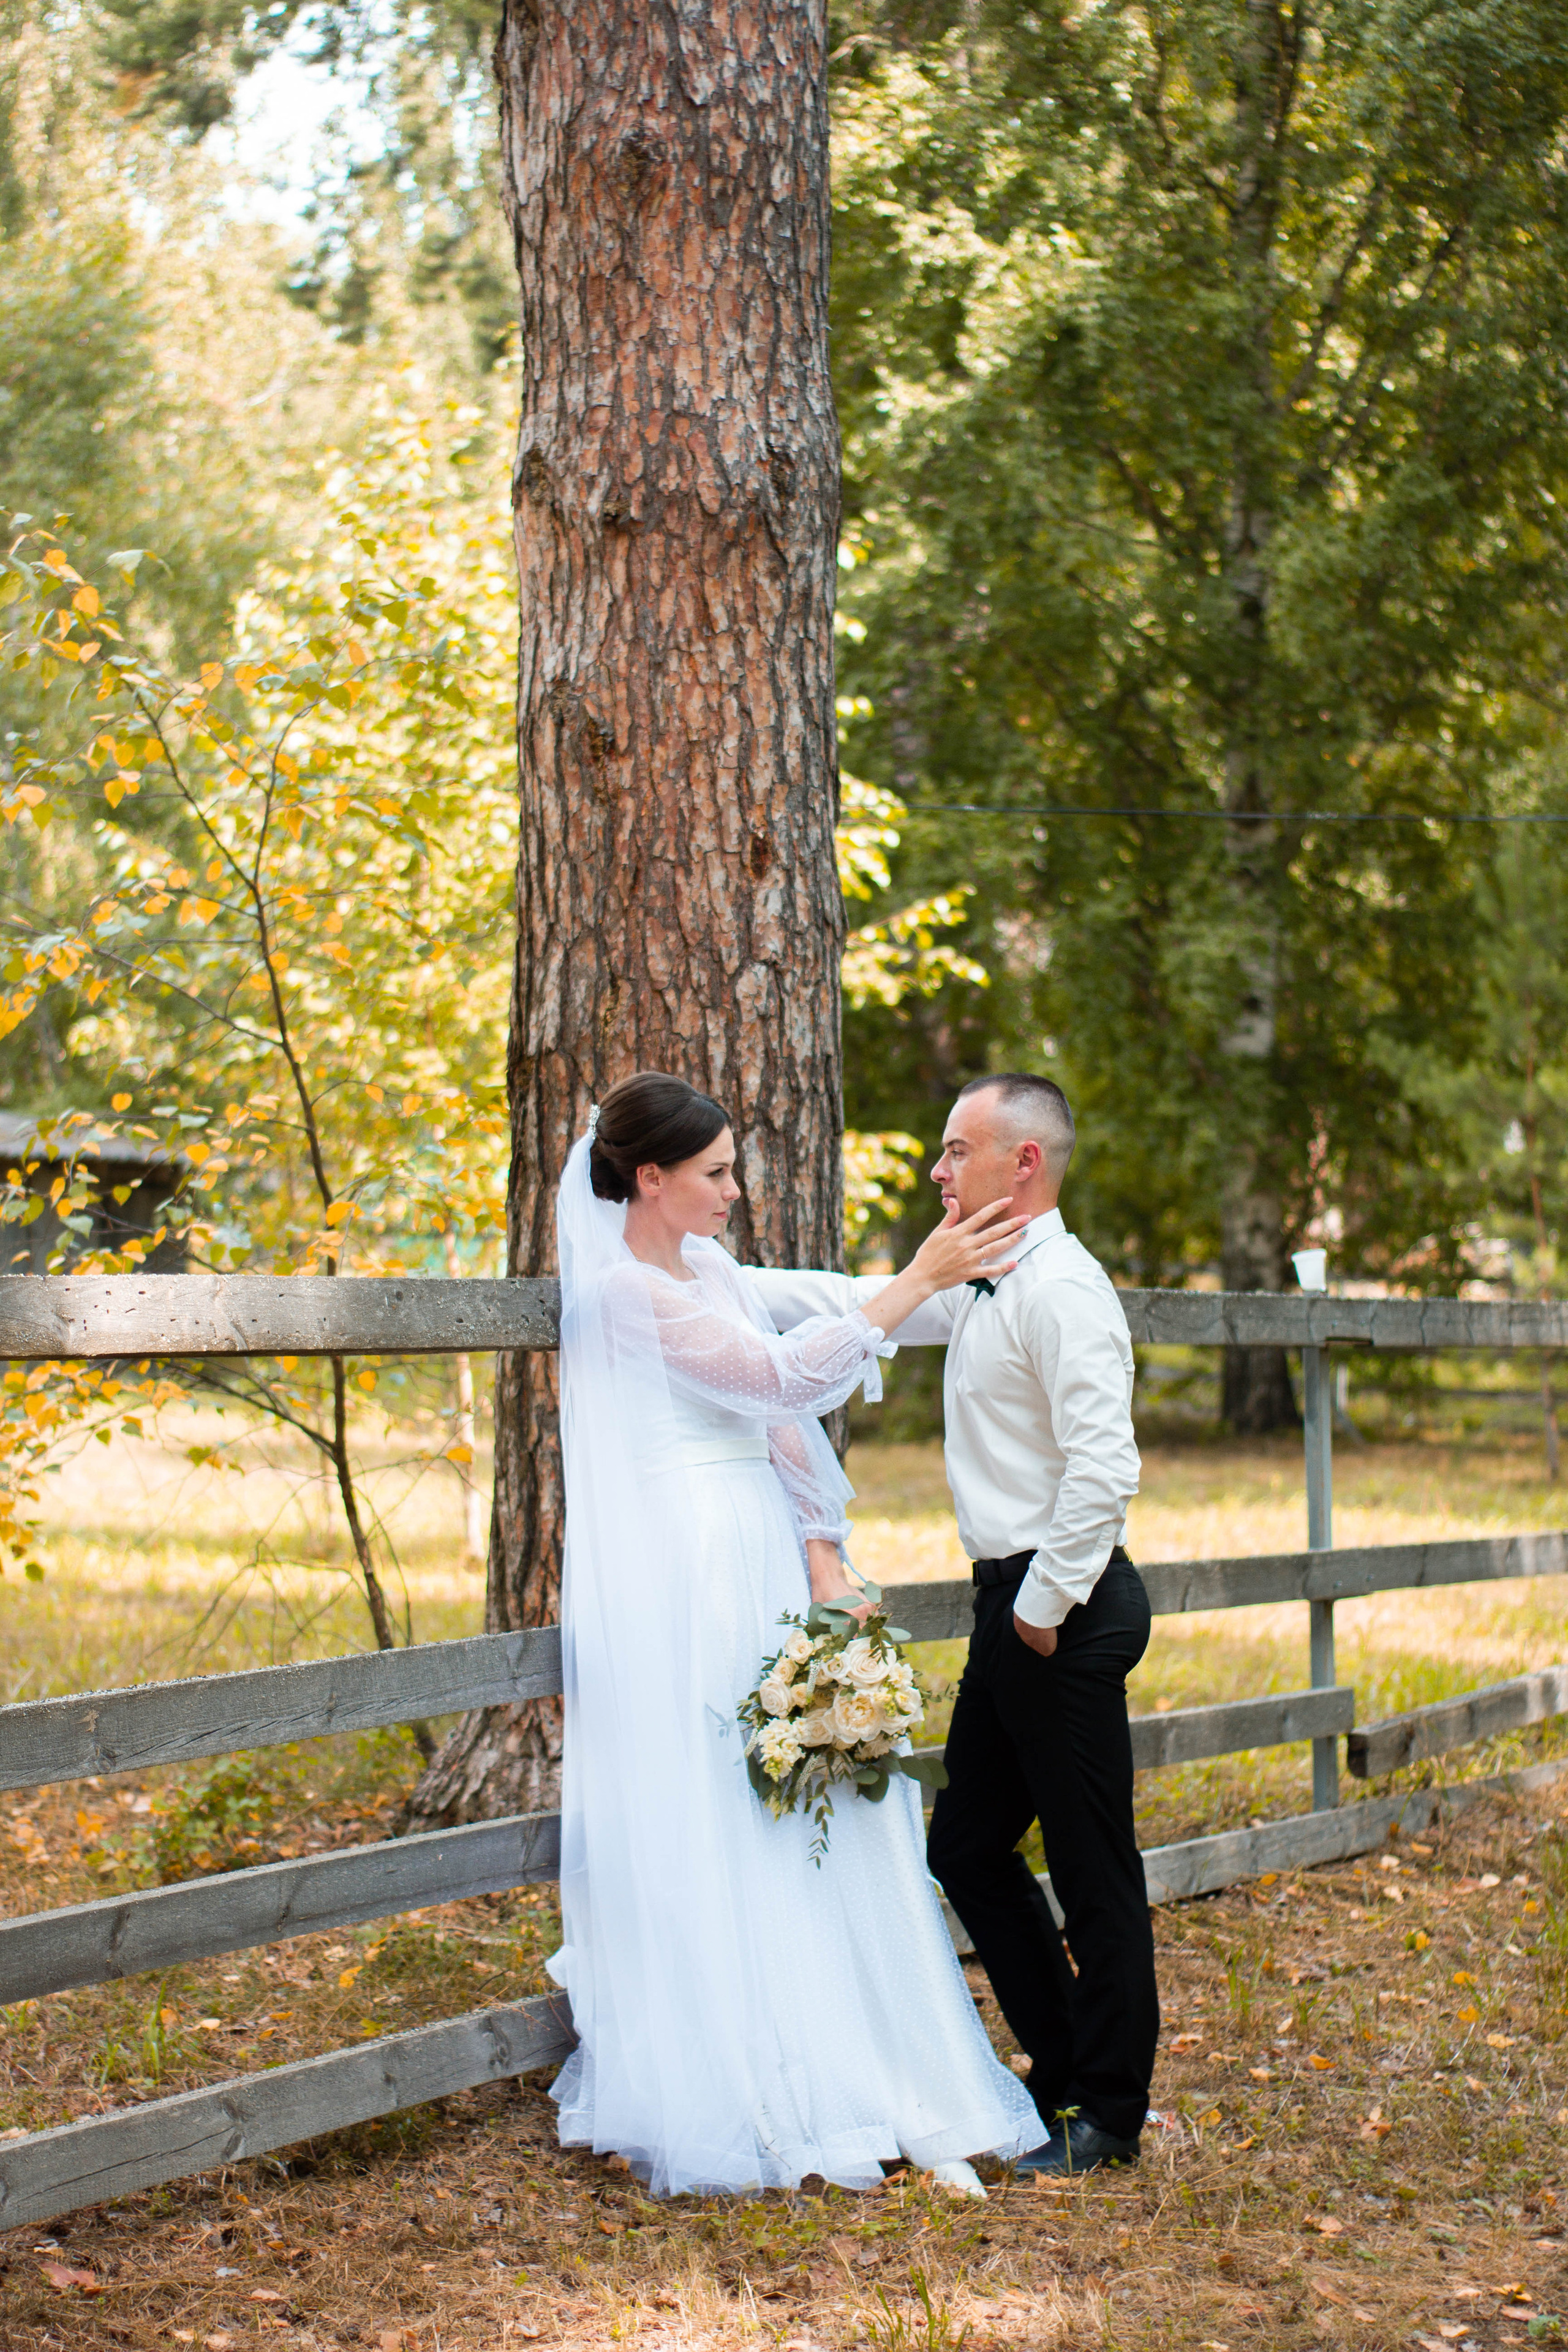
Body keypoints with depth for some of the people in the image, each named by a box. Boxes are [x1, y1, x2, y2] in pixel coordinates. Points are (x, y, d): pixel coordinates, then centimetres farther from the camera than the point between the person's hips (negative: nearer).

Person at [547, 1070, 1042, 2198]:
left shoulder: (712, 1268, 14)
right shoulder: (623, 1291, -12)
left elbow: (780, 1417, 12)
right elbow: (784, 1376, -18)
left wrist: (820, 1553, 2)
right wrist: (919, 1281, -18)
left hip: (766, 1563, 8)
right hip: (684, 1583, -8)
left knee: (804, 1817, 6)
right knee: (714, 1834, -3)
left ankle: (853, 2080, 10)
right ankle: (730, 2100, 5)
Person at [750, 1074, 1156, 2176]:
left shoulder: (1061, 1289, -16)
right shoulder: (981, 1287, 14)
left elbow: (1104, 1470, -23)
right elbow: (859, 1305, 26)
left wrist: (1046, 1607, -17)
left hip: (1063, 1610, -10)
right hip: (1017, 1602, 10)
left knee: (1094, 1872, 0)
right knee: (969, 1848, 15)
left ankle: (1111, 2115, 11)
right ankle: (1064, 2074, 27)